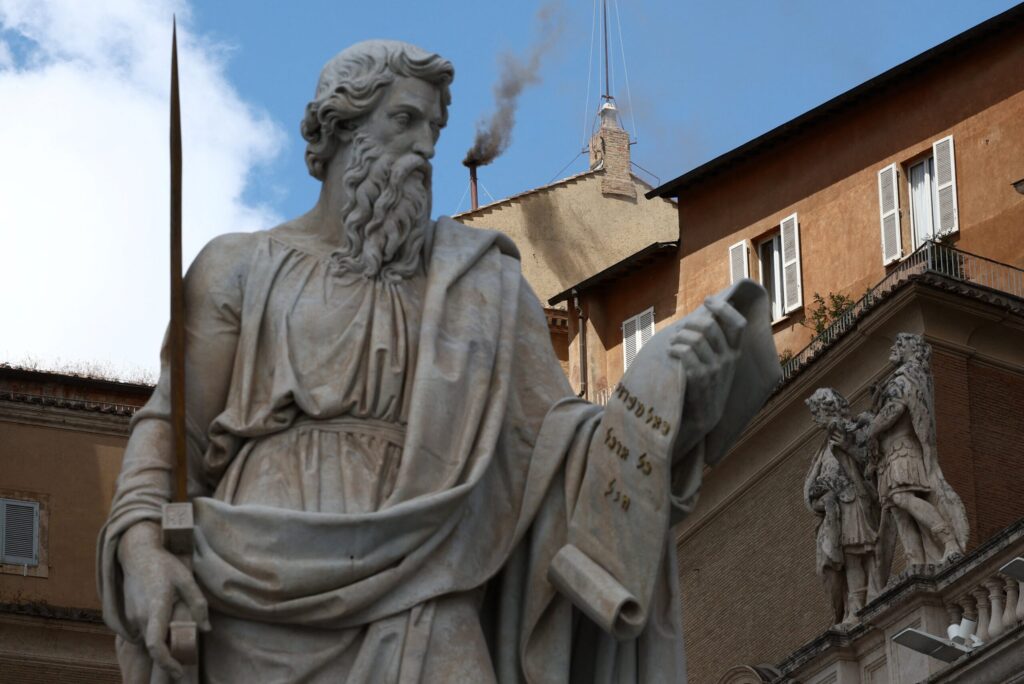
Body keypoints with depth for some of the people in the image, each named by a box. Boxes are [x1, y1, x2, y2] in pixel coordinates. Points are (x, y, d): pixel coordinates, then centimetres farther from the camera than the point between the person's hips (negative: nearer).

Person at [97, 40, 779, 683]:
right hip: (256, 617, 0)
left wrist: (664, 387, -11)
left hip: (413, 625, 0)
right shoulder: (243, 269, 14)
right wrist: (141, 551, -10)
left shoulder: (478, 284, 17)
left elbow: (562, 451, 9)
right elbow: (169, 432, 10)